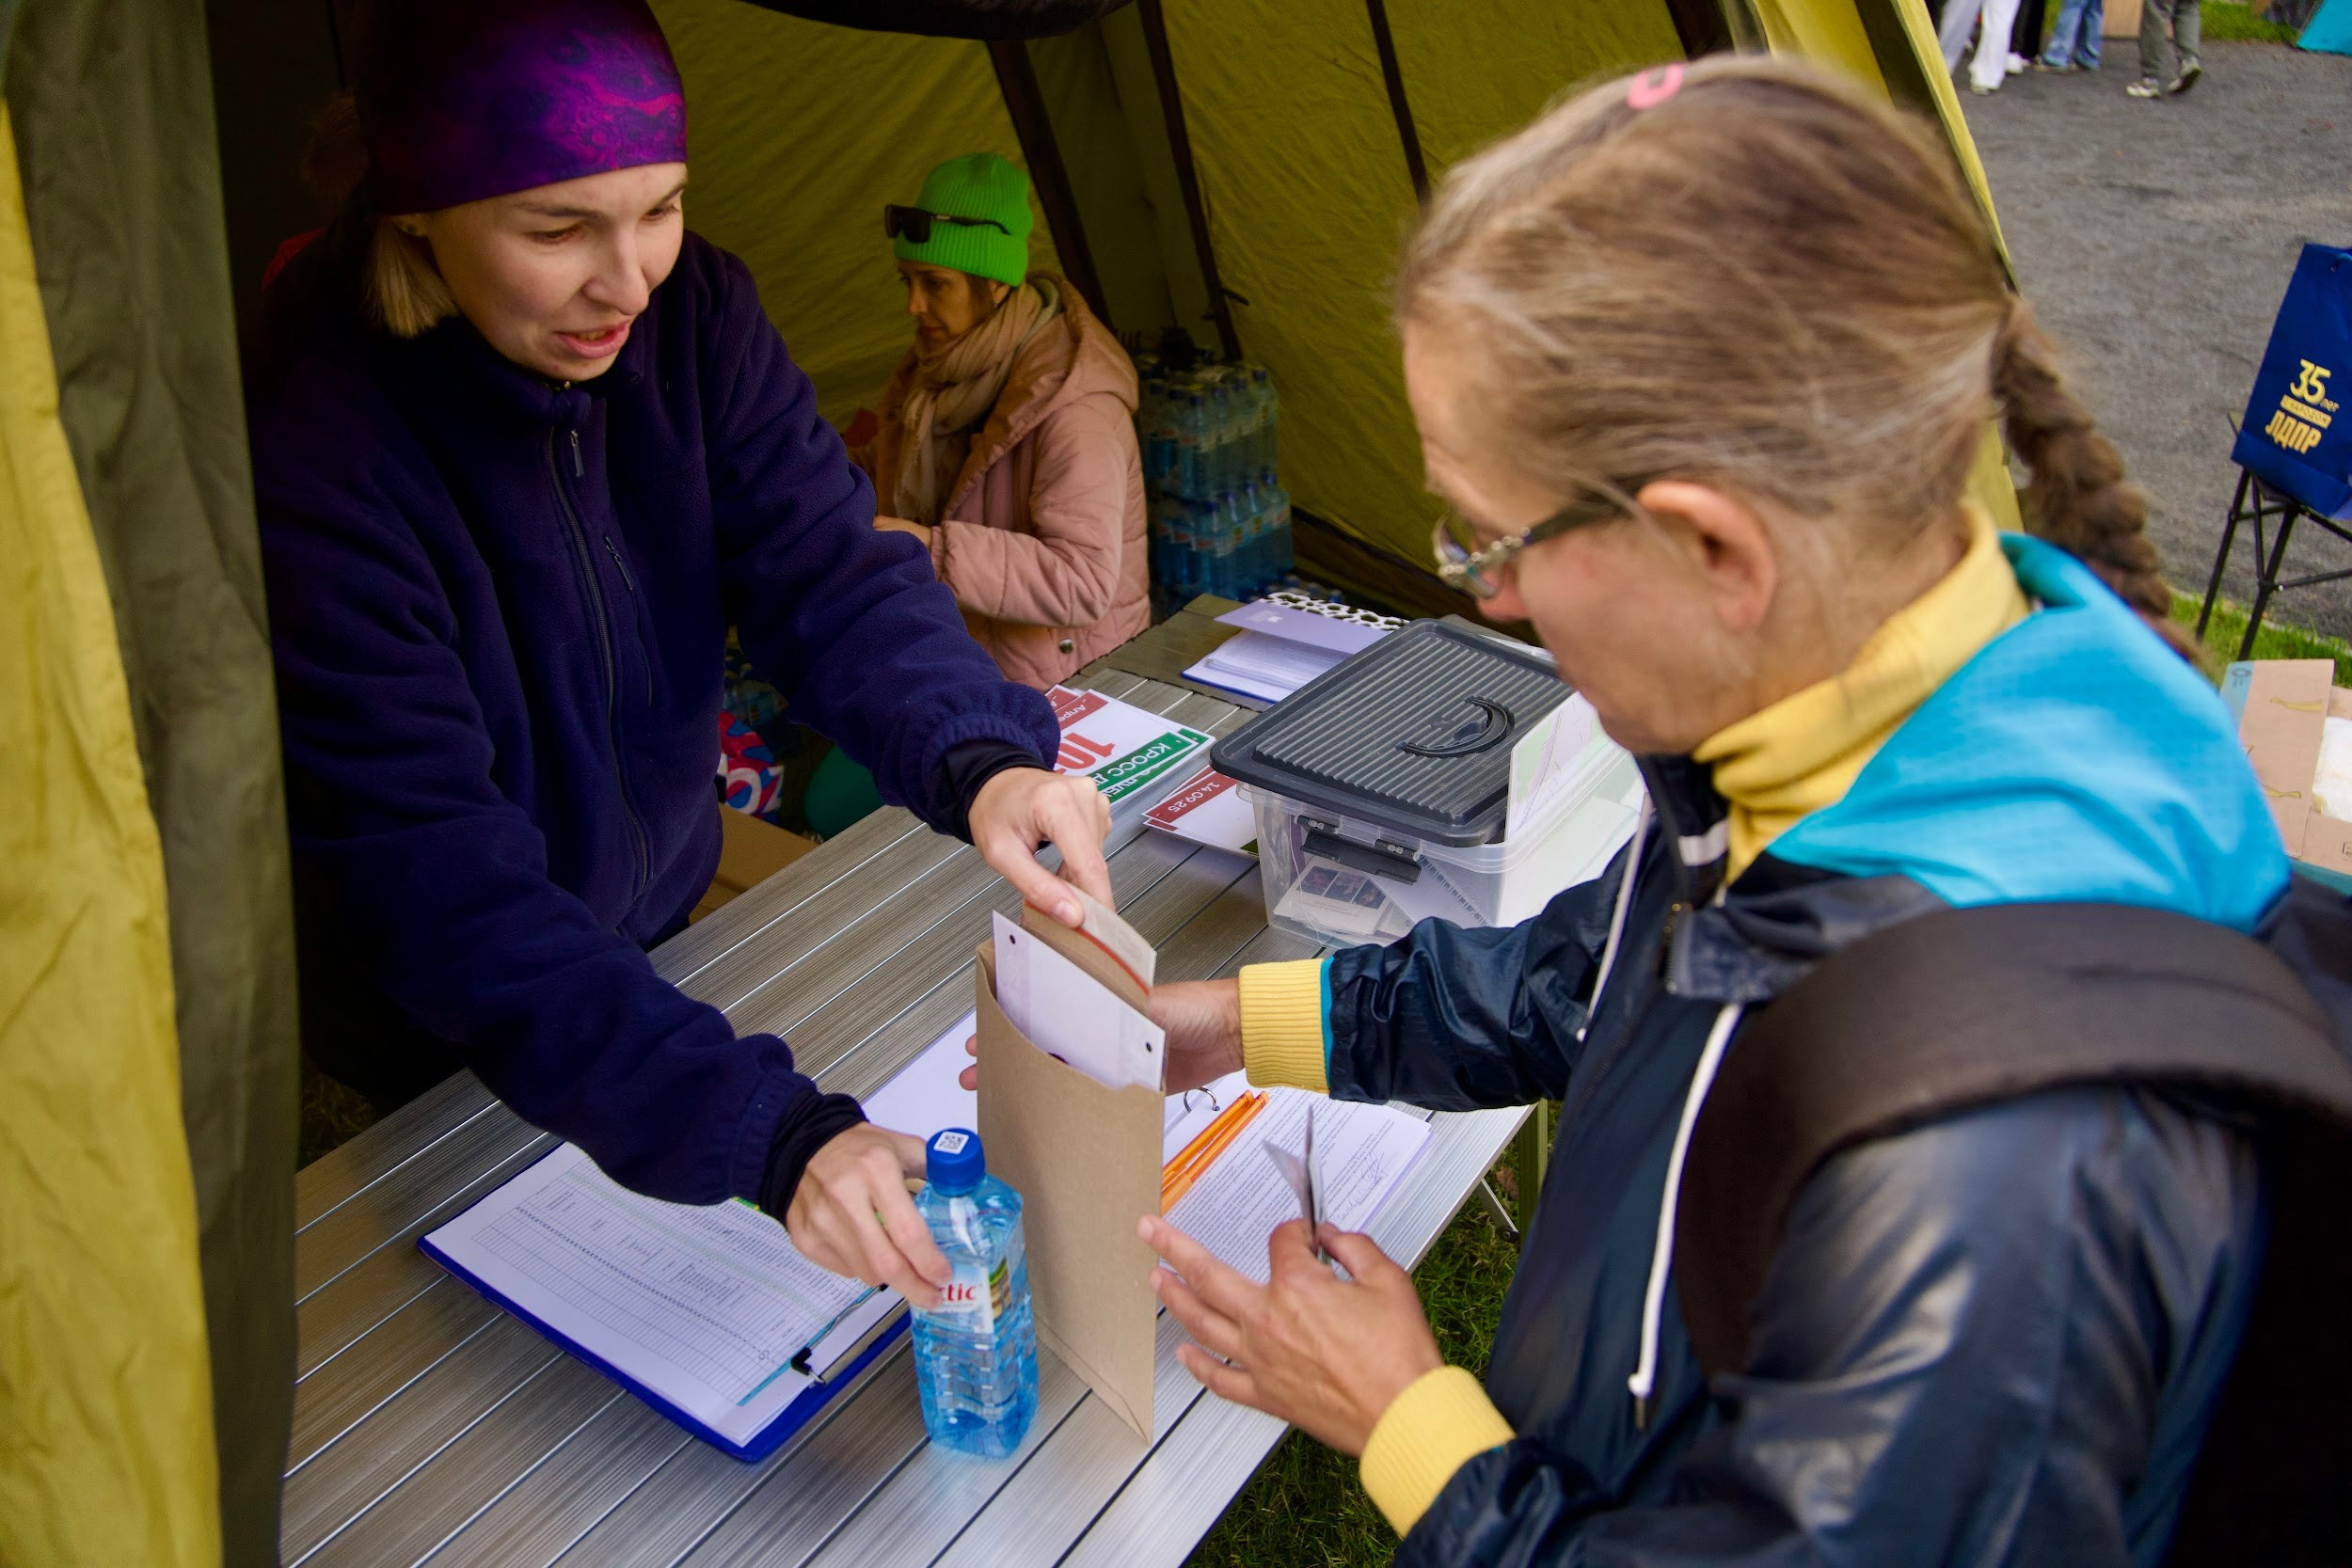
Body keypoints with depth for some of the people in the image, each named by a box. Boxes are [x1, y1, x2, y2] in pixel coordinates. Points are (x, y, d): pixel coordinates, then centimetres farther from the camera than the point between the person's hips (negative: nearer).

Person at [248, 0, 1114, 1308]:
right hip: (448, 1046, -5)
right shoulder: (306, 448, -34)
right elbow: (442, 887, -39)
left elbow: (826, 567, -21)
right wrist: (767, 1133, -49)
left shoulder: (691, 311, -16)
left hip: (659, 922, 5)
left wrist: (980, 757, -43)